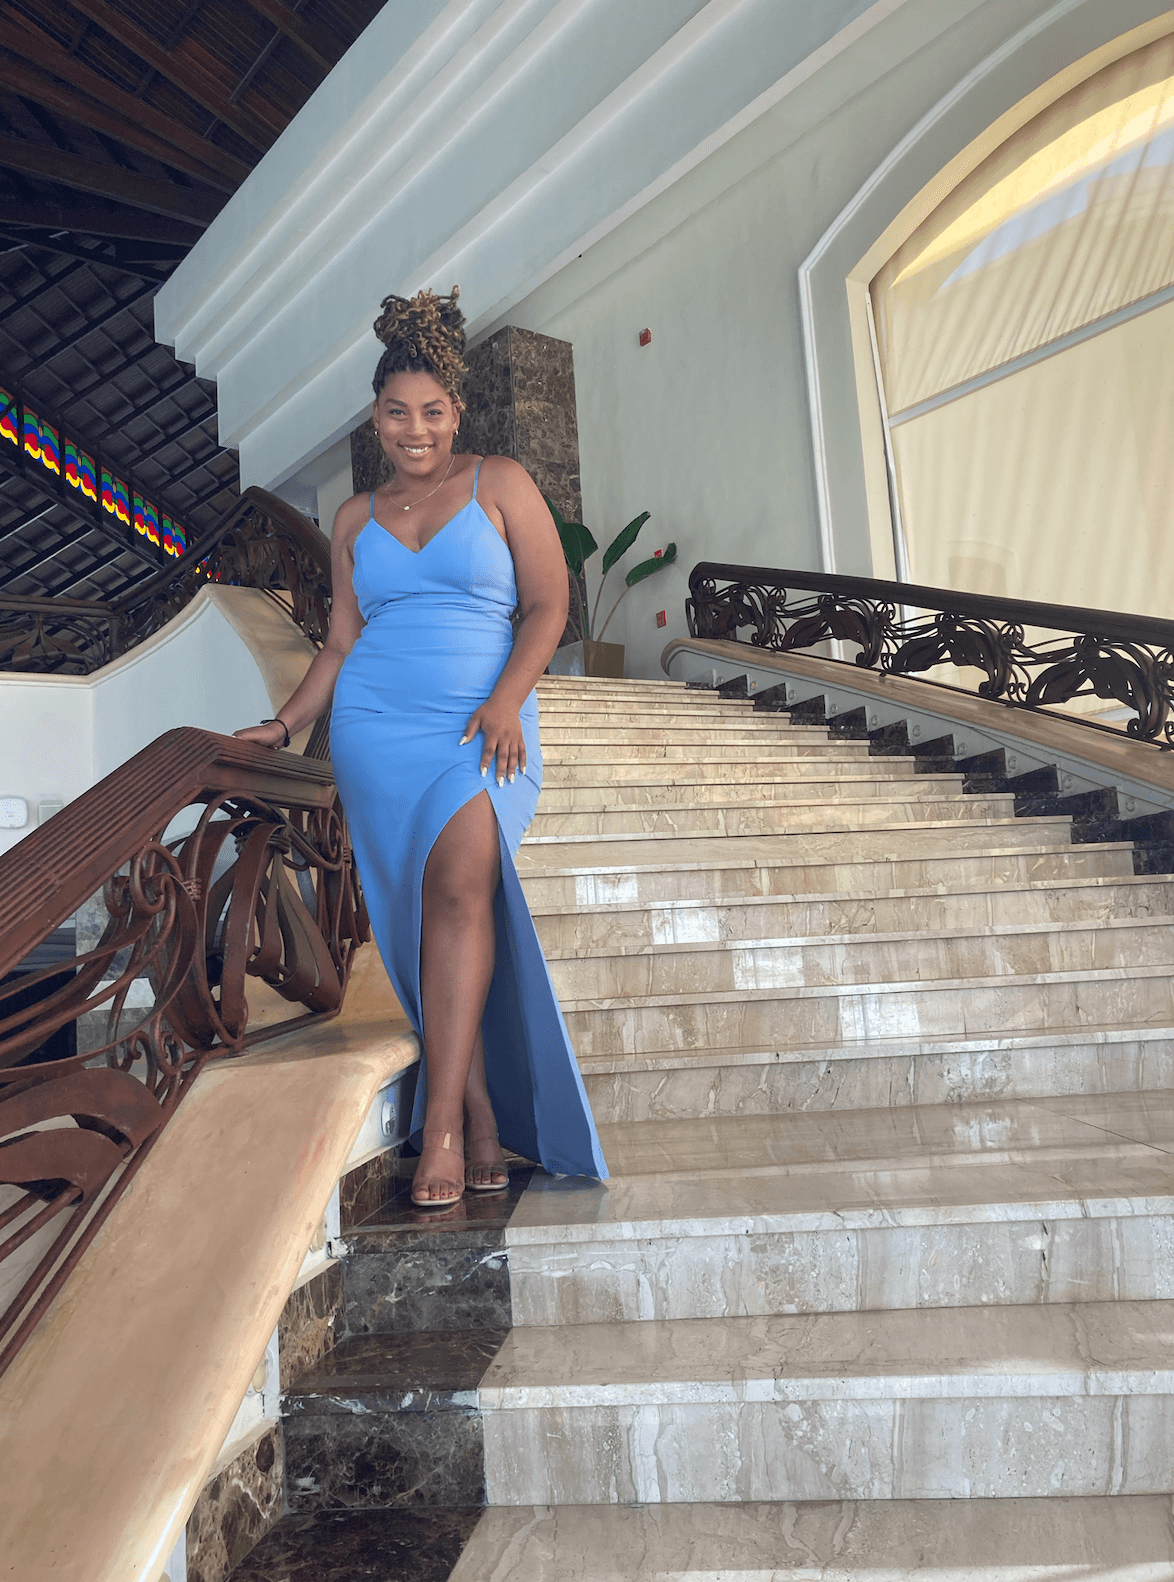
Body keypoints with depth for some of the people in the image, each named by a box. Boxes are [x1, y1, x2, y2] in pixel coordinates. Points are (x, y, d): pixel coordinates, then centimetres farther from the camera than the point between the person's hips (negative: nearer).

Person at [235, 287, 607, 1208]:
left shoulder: (499, 484, 10)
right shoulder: (356, 519, 20)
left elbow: (549, 602, 2)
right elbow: (341, 643, 19)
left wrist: (506, 701, -12)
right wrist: (286, 725, 8)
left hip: (480, 724, -3)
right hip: (377, 726, 3)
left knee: (459, 885, -25)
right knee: (421, 909, -6)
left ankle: (443, 1123, -18)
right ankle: (483, 1119, 1)